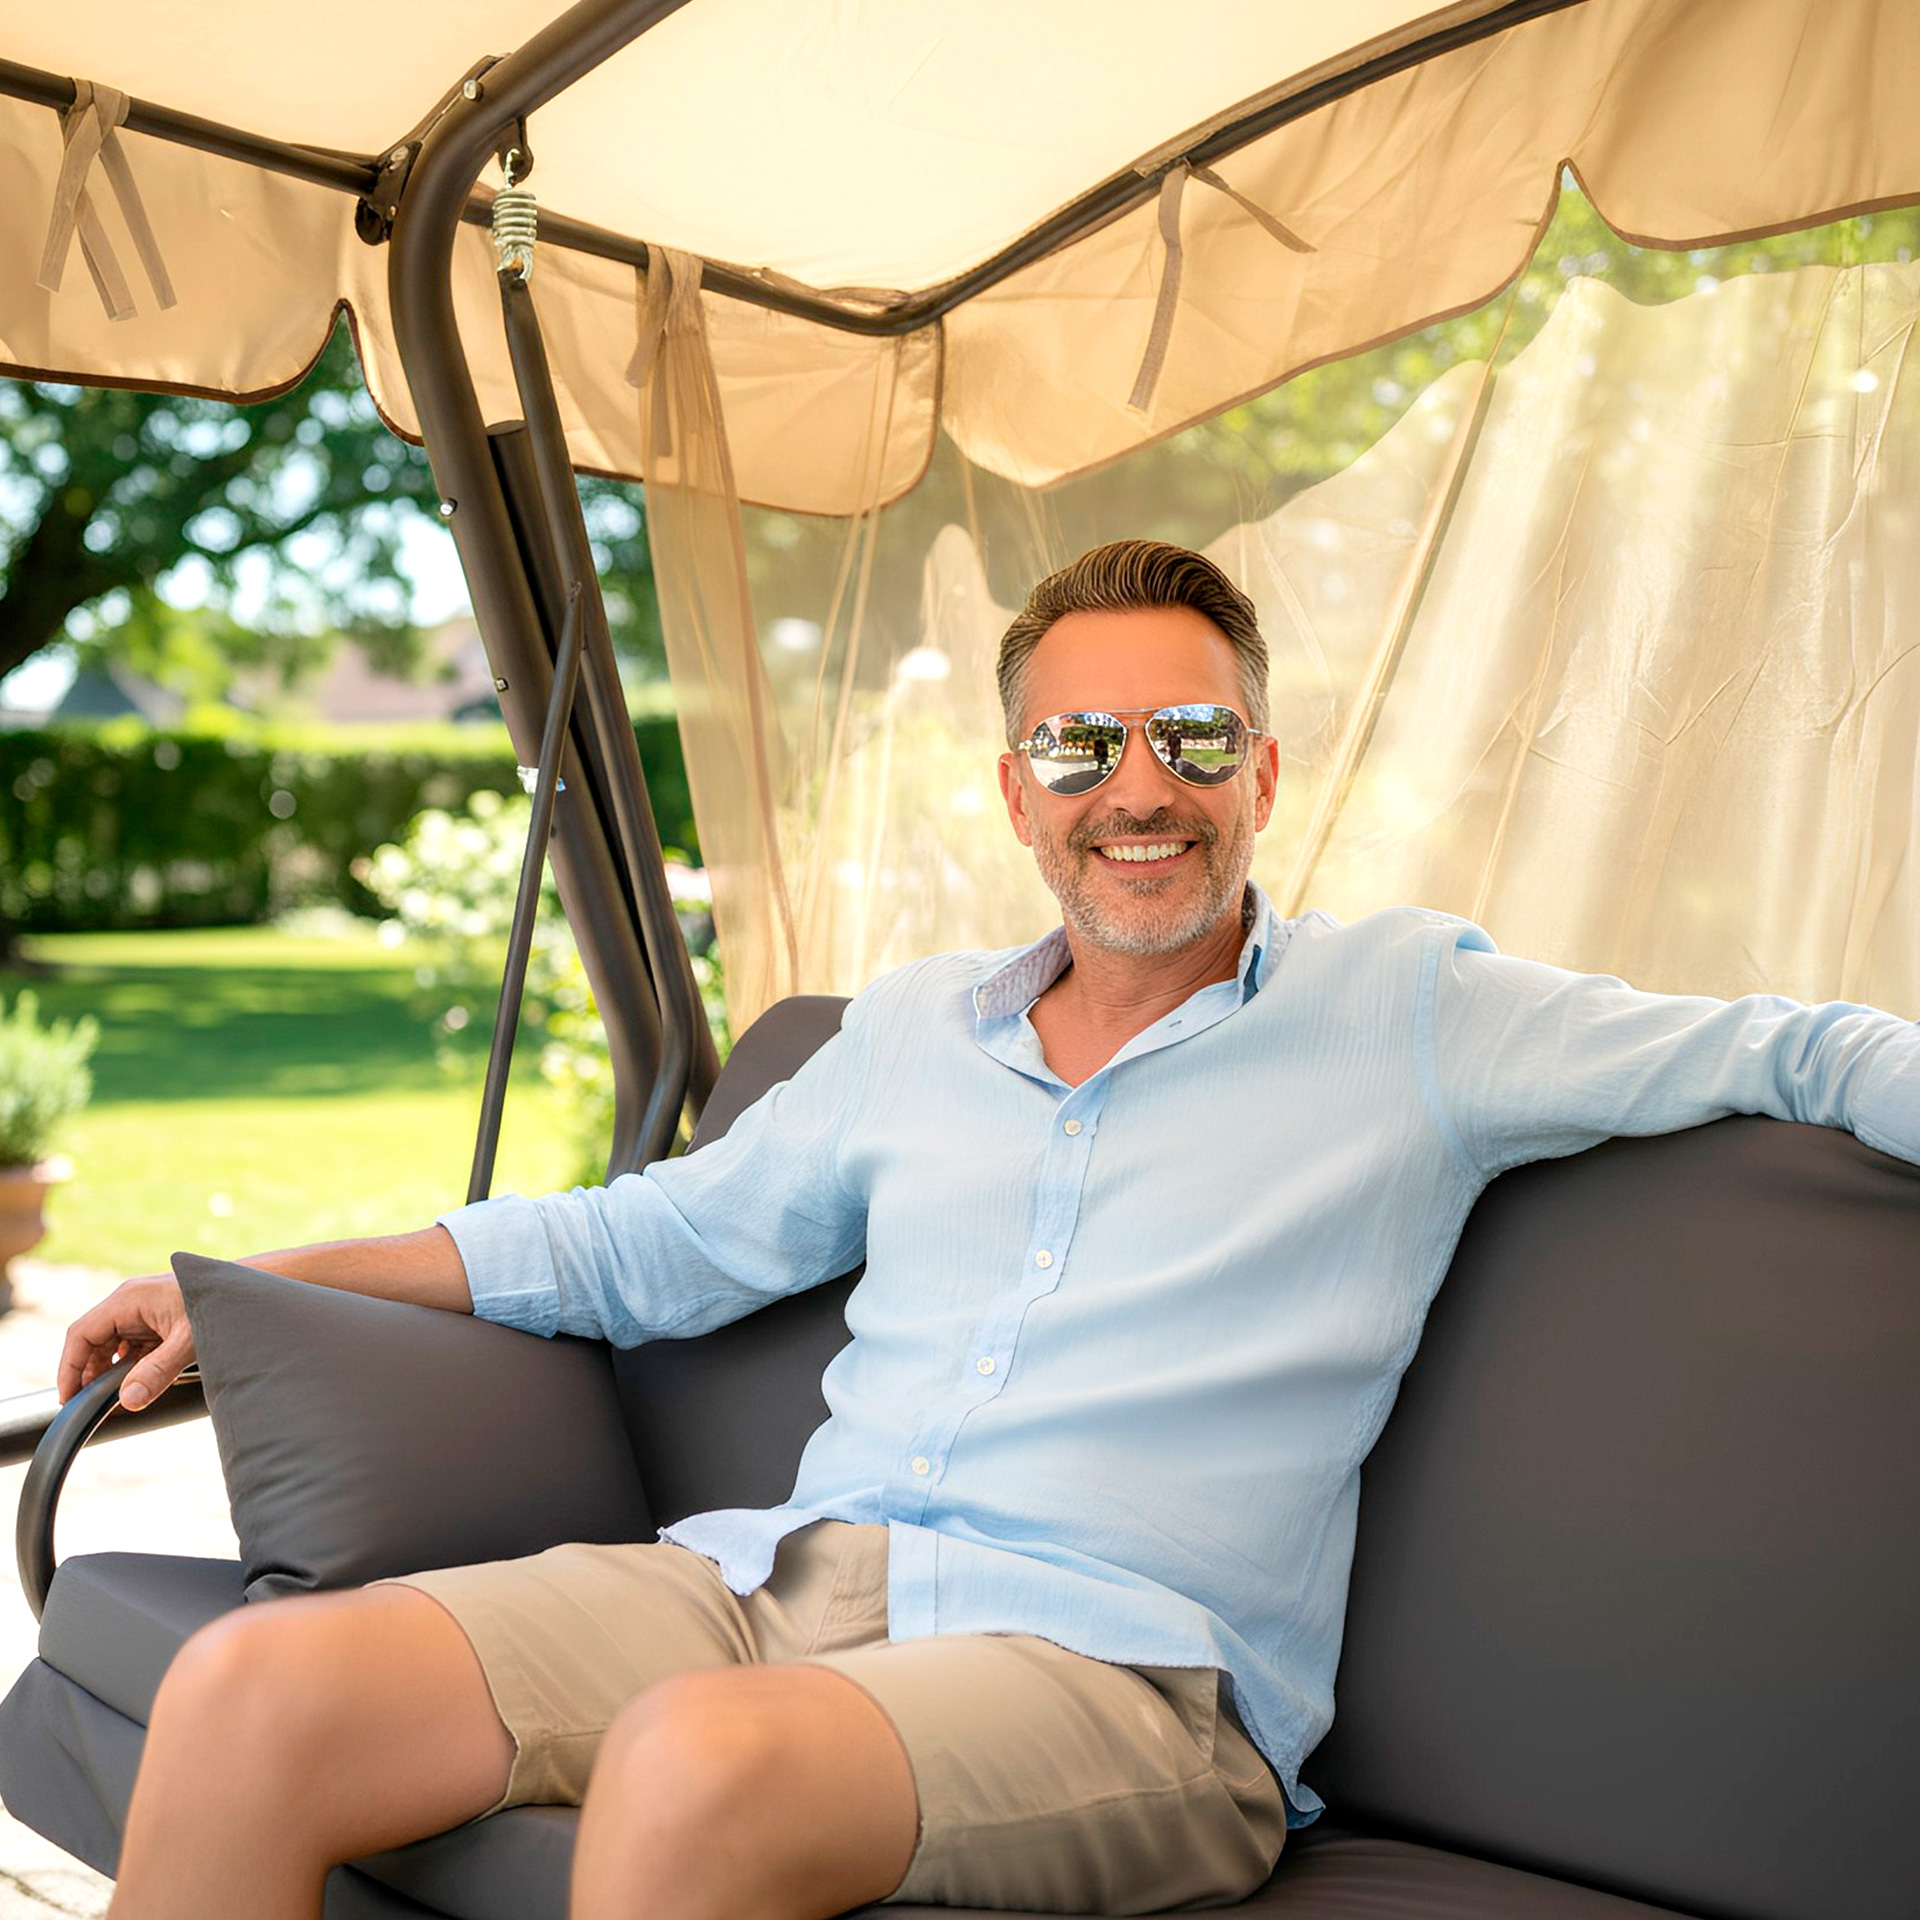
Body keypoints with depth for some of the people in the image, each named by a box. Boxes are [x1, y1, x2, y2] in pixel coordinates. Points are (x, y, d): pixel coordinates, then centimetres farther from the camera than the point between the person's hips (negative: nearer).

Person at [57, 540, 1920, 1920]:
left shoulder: (1406, 1009, 8)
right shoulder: (911, 1029, 19)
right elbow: (643, 1245, 25)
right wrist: (248, 1283, 21)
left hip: (1119, 1657, -4)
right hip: (783, 1573, 5)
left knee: (699, 1763, -36)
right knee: (248, 1692, -18)